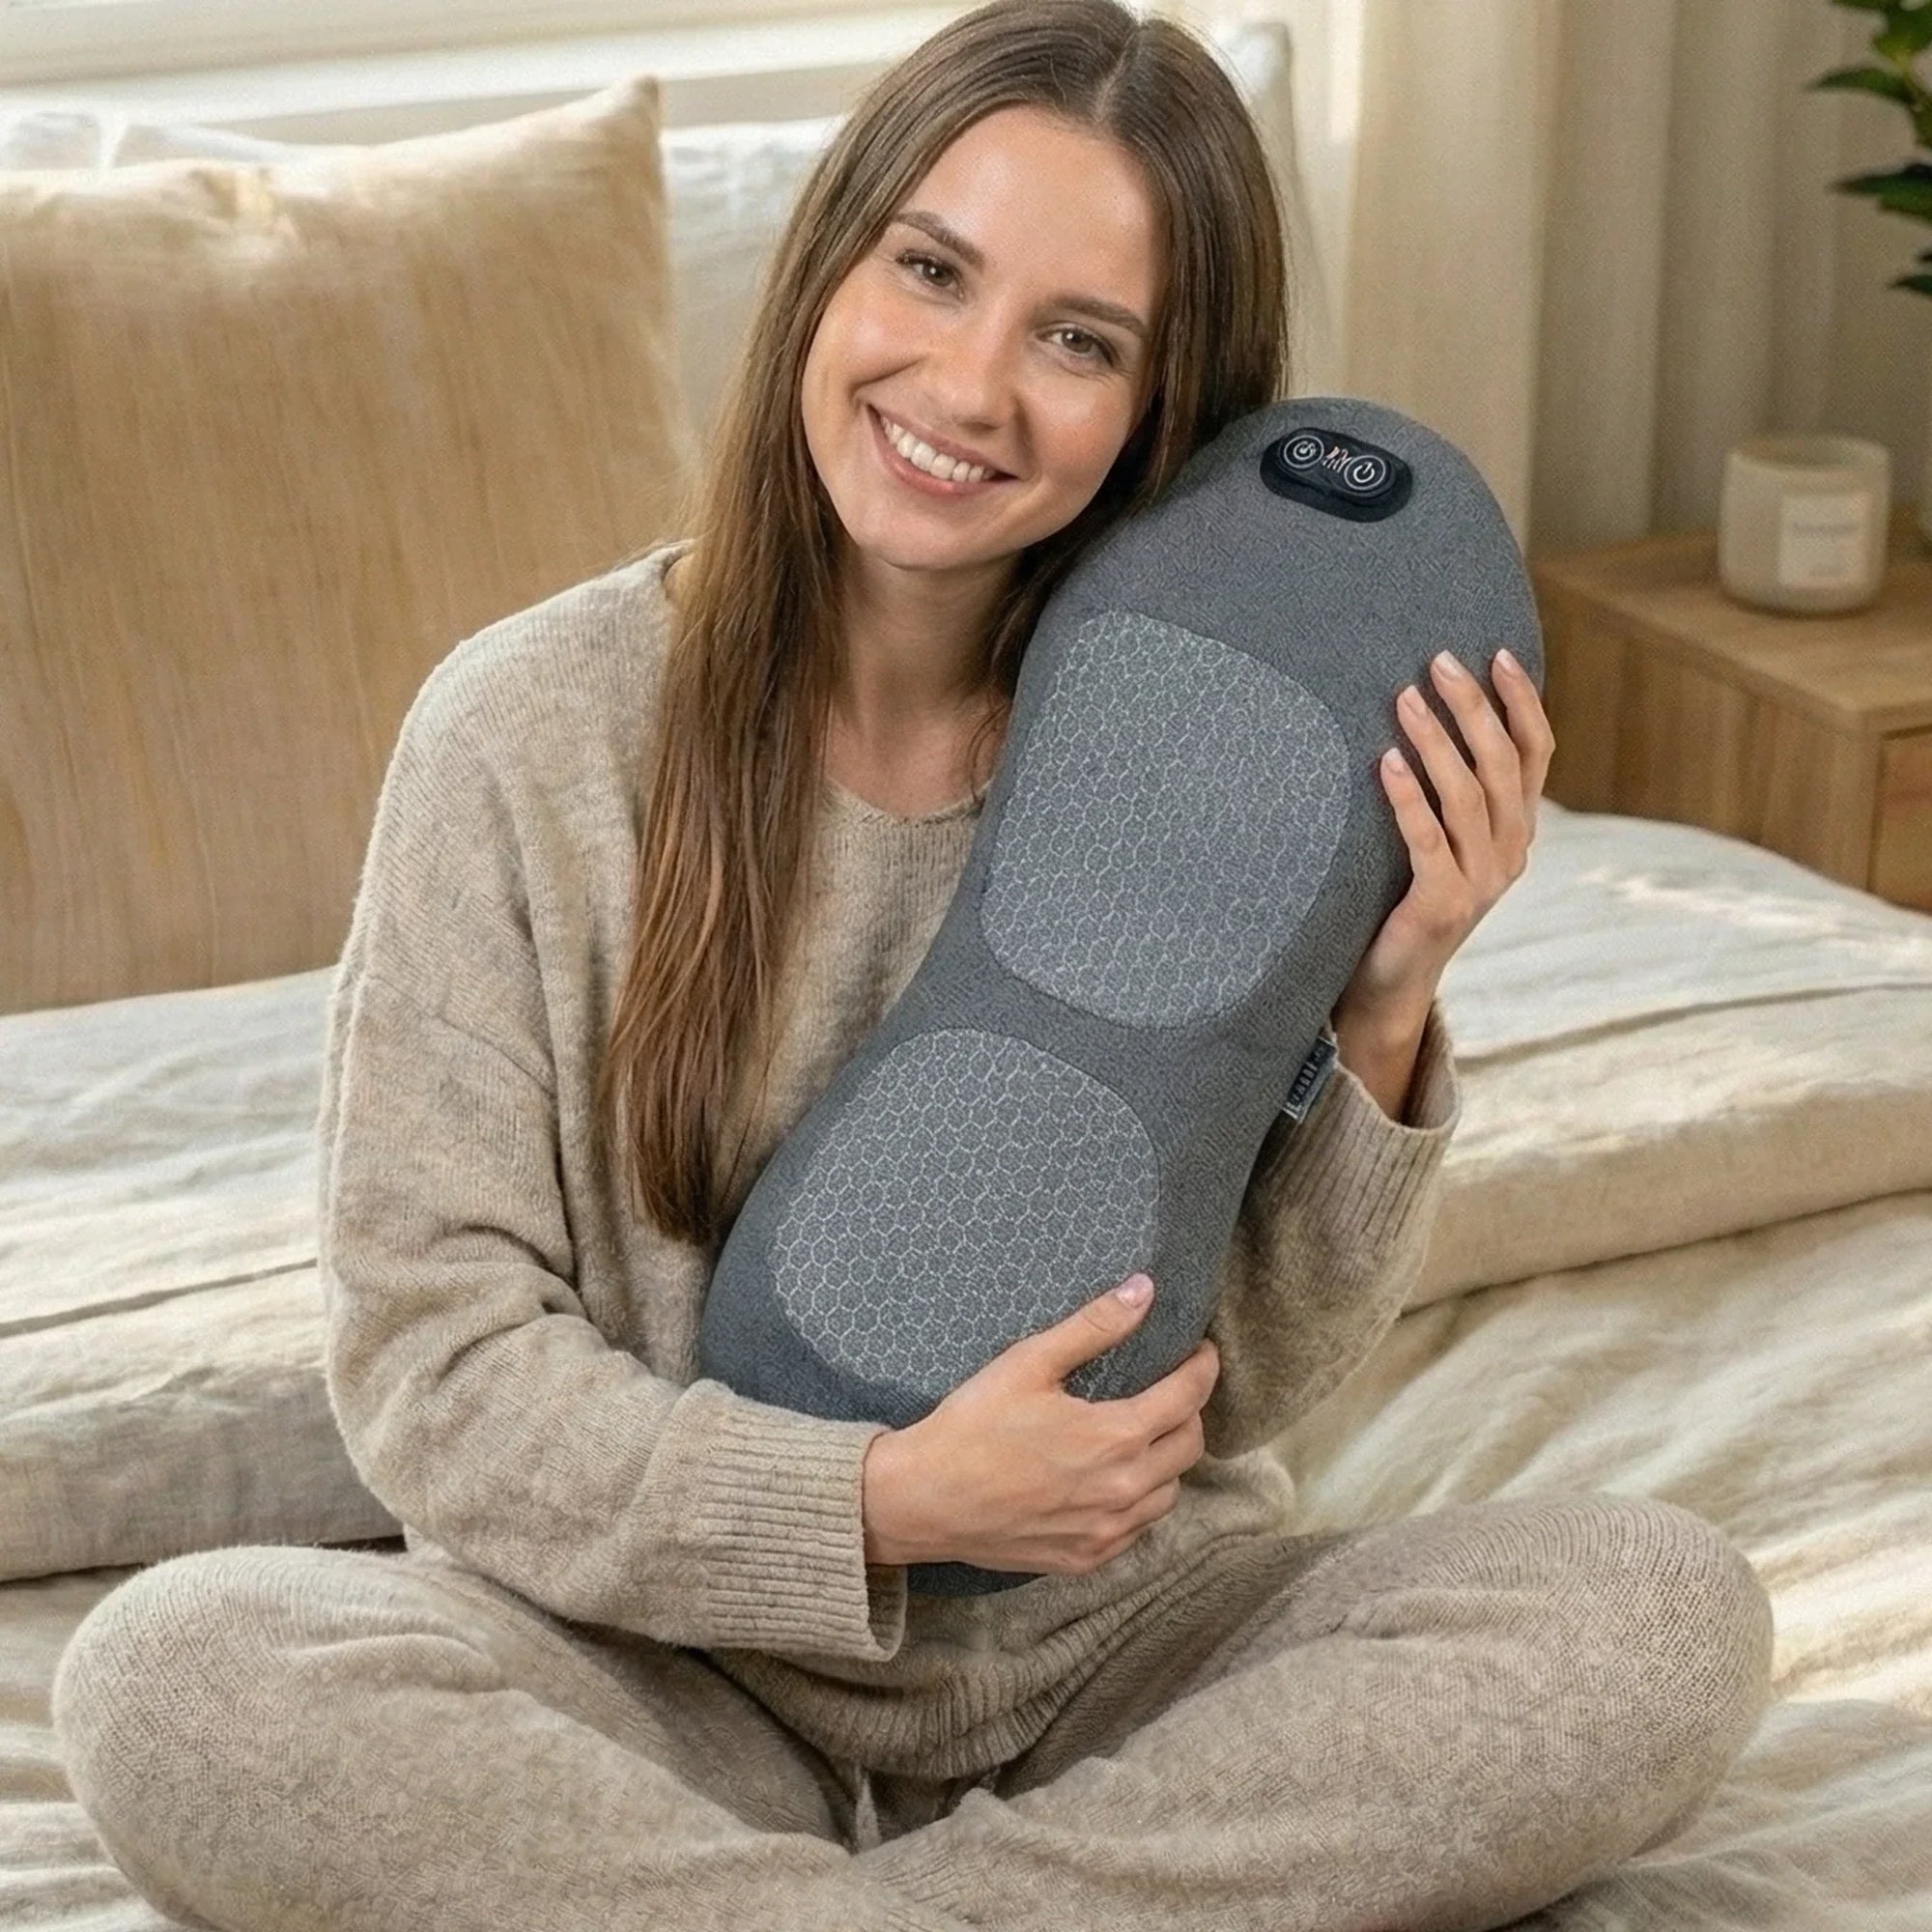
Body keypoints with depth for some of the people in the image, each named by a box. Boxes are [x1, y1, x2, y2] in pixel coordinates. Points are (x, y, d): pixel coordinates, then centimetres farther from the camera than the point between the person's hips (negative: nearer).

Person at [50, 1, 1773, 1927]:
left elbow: (1248, 1384, 0)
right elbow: (430, 1370, -10)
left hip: (1123, 1631, 3)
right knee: (166, 1678, -29)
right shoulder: (530, 731, -10)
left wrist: (1383, 1015, -16)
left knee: (1668, 1619, -22)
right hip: (686, 1673, -2)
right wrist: (885, 1504, -22)